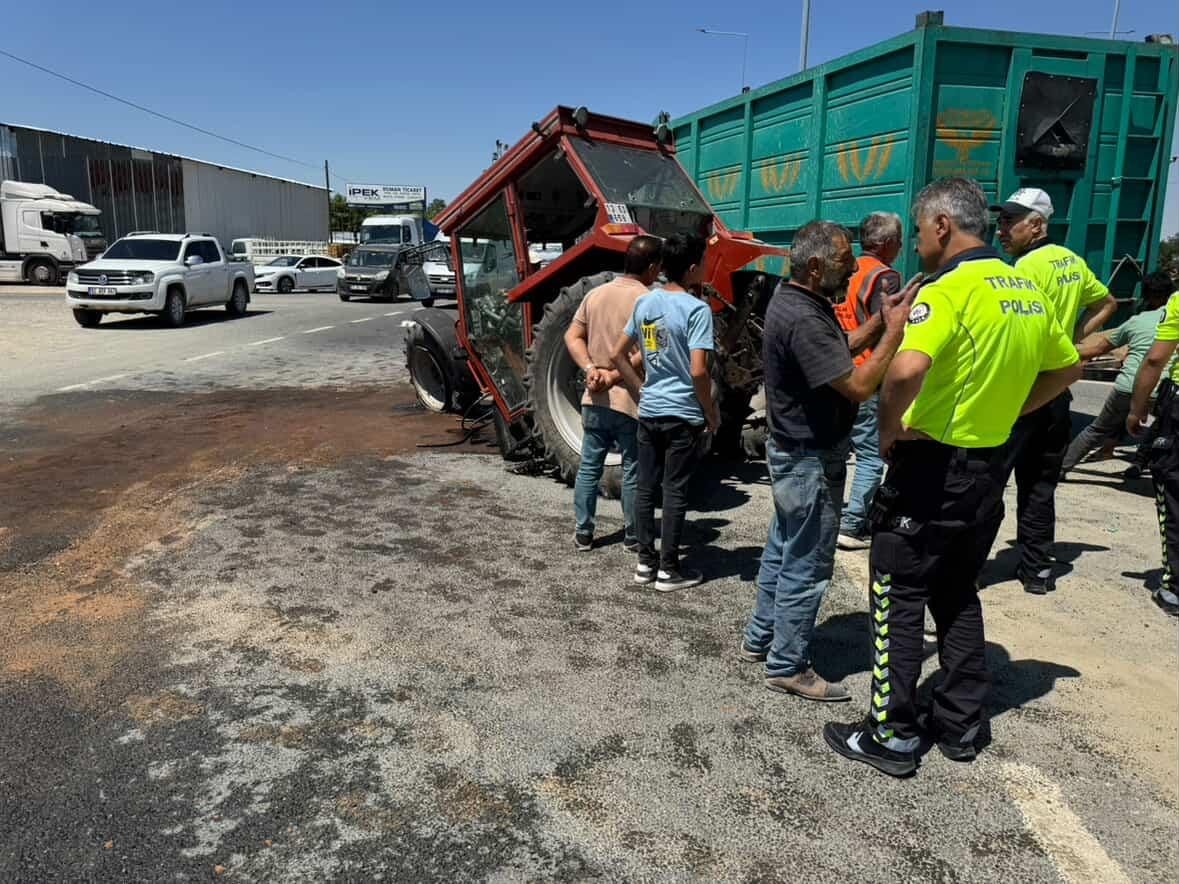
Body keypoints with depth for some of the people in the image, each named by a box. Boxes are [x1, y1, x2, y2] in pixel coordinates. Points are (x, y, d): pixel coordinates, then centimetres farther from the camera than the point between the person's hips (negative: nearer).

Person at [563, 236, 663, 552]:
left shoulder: (595, 294, 7)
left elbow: (573, 337, 4)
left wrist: (590, 368, -7)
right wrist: (615, 376, -15)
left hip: (594, 399, 5)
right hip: (631, 401, -5)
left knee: (589, 467, 14)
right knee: (633, 472, 8)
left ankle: (582, 533, 20)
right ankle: (633, 537, 18)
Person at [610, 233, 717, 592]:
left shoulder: (644, 302, 5)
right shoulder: (696, 309, -16)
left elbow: (617, 354, 9)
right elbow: (698, 371, -21)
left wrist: (641, 390, 15)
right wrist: (711, 412, -7)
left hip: (648, 412, 6)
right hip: (682, 415, -6)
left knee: (646, 487, 11)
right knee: (675, 492, 2)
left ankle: (645, 561, 21)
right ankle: (668, 570, 10)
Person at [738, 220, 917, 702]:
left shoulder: (795, 298, 6)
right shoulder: (803, 318, -27)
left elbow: (839, 351, 12)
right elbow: (858, 386, -29)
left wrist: (880, 320, 2)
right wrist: (894, 331, -26)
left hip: (794, 451, 11)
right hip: (810, 459, -11)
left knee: (783, 549, 20)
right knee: (806, 566, 1)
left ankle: (759, 639, 34)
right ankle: (787, 667, 15)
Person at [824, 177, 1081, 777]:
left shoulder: (948, 288, -18)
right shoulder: (1027, 289, 8)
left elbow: (907, 369, -36)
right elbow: (1067, 369, 20)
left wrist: (888, 428, -19)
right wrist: (1004, 411, 14)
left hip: (931, 466, -8)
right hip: (989, 468, 8)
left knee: (898, 600, 4)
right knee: (958, 596, 19)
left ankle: (892, 736, 13)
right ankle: (960, 725, 28)